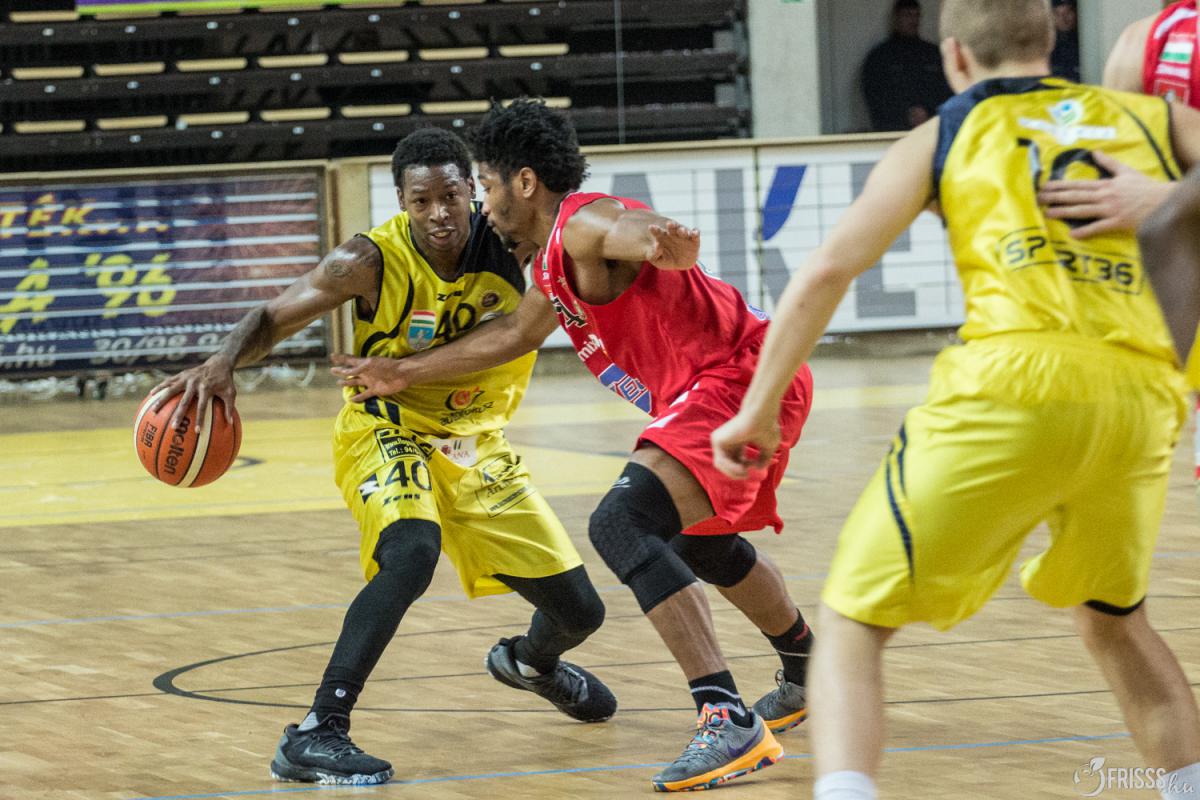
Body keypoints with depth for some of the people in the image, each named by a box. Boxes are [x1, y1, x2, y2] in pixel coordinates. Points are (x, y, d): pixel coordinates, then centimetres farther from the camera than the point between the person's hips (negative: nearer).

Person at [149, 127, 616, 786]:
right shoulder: (373, 261, -22)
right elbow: (273, 318, -16)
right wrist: (223, 363, -36)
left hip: (475, 444, 5)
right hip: (387, 430, -4)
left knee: (579, 611, 8)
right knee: (412, 552, -38)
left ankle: (529, 661, 49)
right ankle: (316, 735, -38)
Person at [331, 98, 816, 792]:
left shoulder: (584, 224, -15)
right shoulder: (554, 264, 17)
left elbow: (633, 227, -39)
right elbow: (515, 334, 33)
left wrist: (661, 244, -63)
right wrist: (405, 373, 37)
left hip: (739, 381, -11)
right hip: (733, 386, 11)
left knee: (621, 525, -24)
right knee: (699, 539, 33)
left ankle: (730, 724, -31)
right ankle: (807, 677, 55)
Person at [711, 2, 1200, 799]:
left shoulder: (944, 135, 18)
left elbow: (825, 272, 13)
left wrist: (759, 410, 20)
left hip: (1014, 384, -3)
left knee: (853, 621, 3)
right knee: (1113, 618, 30)